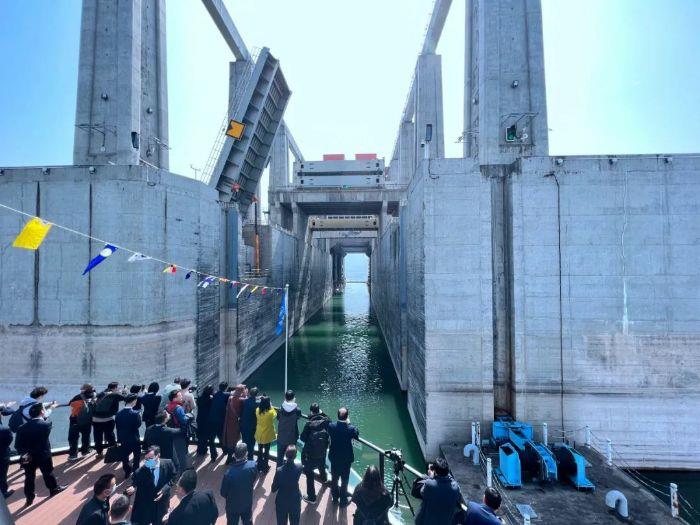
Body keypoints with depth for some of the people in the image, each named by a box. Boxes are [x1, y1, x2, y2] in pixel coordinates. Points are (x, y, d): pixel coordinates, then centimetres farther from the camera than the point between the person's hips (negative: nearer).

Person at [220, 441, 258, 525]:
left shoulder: (229, 473, -34)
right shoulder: (253, 465, -26)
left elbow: (223, 493, -17)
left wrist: (230, 497, 3)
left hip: (233, 505, -2)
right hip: (247, 502, 2)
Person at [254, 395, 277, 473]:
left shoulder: (257, 410, -15)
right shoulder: (271, 412, -26)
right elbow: (275, 414, -4)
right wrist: (271, 407, 2)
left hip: (259, 434, 4)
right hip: (267, 435, -4)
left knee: (260, 450, 21)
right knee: (266, 451, 14)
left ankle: (259, 466, 34)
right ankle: (265, 466, 26)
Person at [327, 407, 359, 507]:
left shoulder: (331, 426, -20)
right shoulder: (351, 428, -26)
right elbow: (357, 434, -4)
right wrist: (349, 423, -4)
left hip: (334, 458, 3)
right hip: (346, 459, -3)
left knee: (334, 479, 23)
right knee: (344, 481, 16)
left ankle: (335, 498, 42)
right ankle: (343, 501, 30)